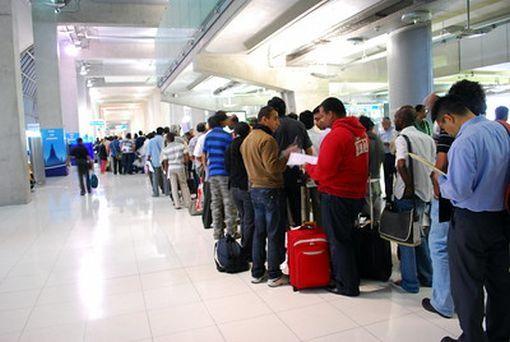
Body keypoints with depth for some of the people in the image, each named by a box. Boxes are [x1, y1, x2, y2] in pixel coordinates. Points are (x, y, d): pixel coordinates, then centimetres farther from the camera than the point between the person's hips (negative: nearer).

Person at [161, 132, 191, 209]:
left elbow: (165, 163, -2)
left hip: (171, 168, -1)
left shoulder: (165, 150, -3)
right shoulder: (181, 145, -2)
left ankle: (177, 204, 9)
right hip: (180, 167, 1)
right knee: (184, 185, 13)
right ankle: (188, 203, 18)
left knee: (174, 187, 8)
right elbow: (187, 158, -5)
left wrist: (166, 172, 9)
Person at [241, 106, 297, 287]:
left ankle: (257, 272, 22)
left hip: (254, 189, 9)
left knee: (259, 232, 14)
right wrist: (286, 154, -13)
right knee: (275, 234, 0)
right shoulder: (267, 139, -17)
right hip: (270, 190, -9)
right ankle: (274, 275, 8)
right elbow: (273, 168, -23)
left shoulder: (247, 139, 13)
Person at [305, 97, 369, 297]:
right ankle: (350, 278, 34)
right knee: (348, 237, 21)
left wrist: (308, 167, -3)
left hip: (336, 196, -8)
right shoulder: (360, 131, 6)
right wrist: (318, 165, 11)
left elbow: (323, 173, -22)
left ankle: (347, 286, 17)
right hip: (356, 193, 9)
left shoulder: (335, 136, -21)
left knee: (337, 241, 6)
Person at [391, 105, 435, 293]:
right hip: (424, 193, 7)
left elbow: (401, 164, -29)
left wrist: (409, 186, -19)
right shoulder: (428, 139, 10)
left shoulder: (402, 138, -13)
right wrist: (420, 185, 13)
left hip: (406, 194, -7)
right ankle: (426, 276, 31)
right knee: (418, 233, 21)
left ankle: (410, 282, 14)